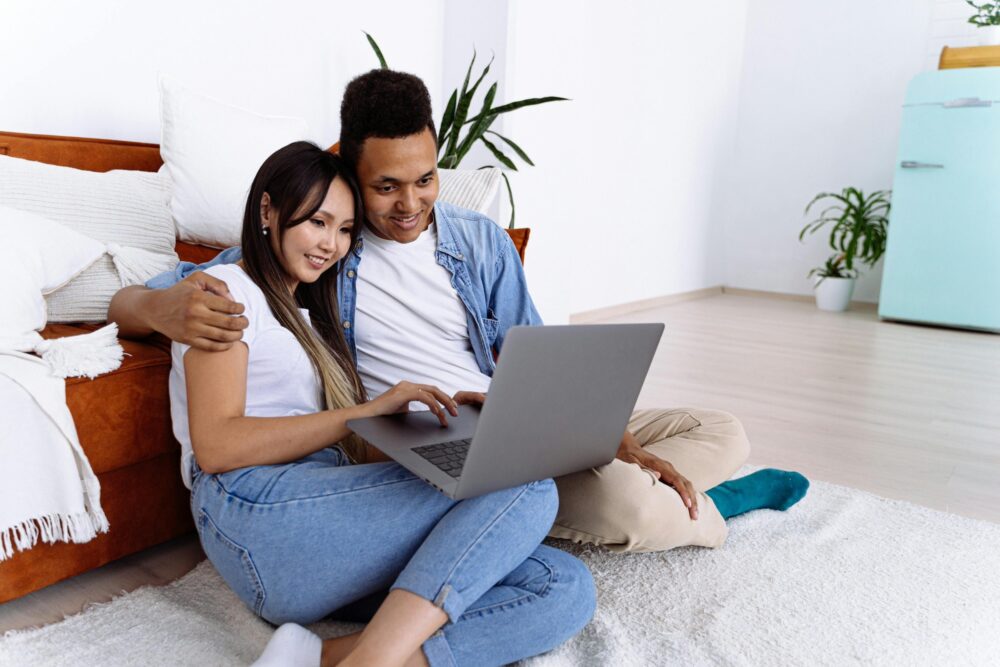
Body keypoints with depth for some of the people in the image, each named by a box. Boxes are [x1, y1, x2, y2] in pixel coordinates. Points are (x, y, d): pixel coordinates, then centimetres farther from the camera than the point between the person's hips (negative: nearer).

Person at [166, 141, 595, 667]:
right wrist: (366, 412, -14)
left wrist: (436, 419, 1)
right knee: (525, 488, -23)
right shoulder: (226, 290, 8)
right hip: (259, 511, -7)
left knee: (566, 588, -16)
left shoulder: (308, 318, 30)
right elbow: (215, 446, -9)